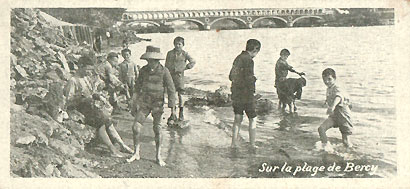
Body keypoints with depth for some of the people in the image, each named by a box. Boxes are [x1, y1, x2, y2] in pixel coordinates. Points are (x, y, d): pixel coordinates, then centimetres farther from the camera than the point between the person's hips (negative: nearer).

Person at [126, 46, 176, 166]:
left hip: (158, 103, -3)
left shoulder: (164, 71, -9)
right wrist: (134, 105, 11)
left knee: (157, 129, -1)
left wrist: (172, 107, -8)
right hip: (144, 102, 3)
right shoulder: (143, 70, 2)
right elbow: (137, 87, 11)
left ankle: (158, 156, 13)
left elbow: (171, 90, -5)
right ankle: (136, 154, 10)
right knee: (136, 127, -5)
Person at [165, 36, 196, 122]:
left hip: (179, 76, -2)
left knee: (180, 94, -2)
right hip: (170, 75, 2)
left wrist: (184, 68, -3)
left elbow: (193, 62, 4)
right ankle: (173, 114, 6)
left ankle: (181, 113, 11)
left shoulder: (184, 54, 2)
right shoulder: (170, 53, 7)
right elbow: (166, 65, 11)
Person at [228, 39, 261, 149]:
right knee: (252, 119, 6)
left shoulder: (238, 58, 11)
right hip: (246, 94, -7)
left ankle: (234, 143, 12)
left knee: (237, 119, 13)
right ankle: (252, 145, 10)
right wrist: (254, 78, -2)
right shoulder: (248, 60, -15)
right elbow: (249, 79, -21)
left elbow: (231, 76, 17)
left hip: (235, 93, 7)